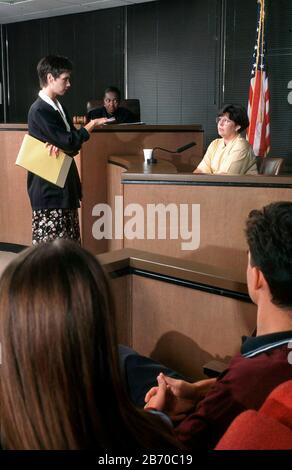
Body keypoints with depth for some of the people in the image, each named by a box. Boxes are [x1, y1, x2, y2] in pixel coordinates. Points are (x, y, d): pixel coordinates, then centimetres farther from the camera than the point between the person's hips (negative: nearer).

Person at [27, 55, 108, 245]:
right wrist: (92, 124, -6)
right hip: (49, 189, -9)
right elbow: (70, 142, -20)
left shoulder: (58, 107, 13)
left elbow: (74, 146, 9)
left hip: (64, 187, 9)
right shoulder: (39, 111, -16)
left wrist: (61, 145, -14)